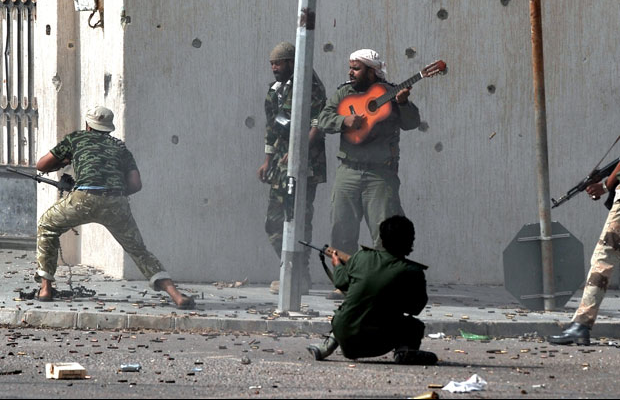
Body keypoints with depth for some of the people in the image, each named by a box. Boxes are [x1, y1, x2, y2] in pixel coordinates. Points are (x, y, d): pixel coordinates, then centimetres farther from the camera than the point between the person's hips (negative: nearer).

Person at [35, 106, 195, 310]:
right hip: (116, 203, 2)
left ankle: (46, 288, 19)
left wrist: (64, 163, 49)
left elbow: (41, 165, 31)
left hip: (85, 199, -2)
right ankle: (175, 294, -4)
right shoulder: (119, 146, 29)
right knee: (138, 250, 14)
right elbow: (136, 184, 18)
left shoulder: (76, 138, 25)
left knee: (47, 226, 25)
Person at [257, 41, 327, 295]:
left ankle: (300, 278, -8)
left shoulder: (310, 87, -8)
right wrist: (267, 161, 22)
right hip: (281, 164, 9)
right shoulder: (275, 91, 17)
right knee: (274, 222, 8)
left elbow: (319, 126, -15)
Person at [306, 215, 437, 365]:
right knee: (415, 326, 19)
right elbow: (416, 307, 5)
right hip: (374, 345, -4)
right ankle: (404, 349, -10)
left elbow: (341, 282, 16)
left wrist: (337, 265, 39)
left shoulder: (362, 257, -2)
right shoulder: (413, 273, -11)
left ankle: (331, 343, 23)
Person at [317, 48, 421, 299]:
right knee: (342, 229, 3)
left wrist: (403, 103, -21)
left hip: (381, 173, -4)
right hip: (348, 171, 4)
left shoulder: (390, 95, 3)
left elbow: (412, 123, -4)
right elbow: (324, 119, 2)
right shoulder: (343, 93, 12)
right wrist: (344, 121, -16)